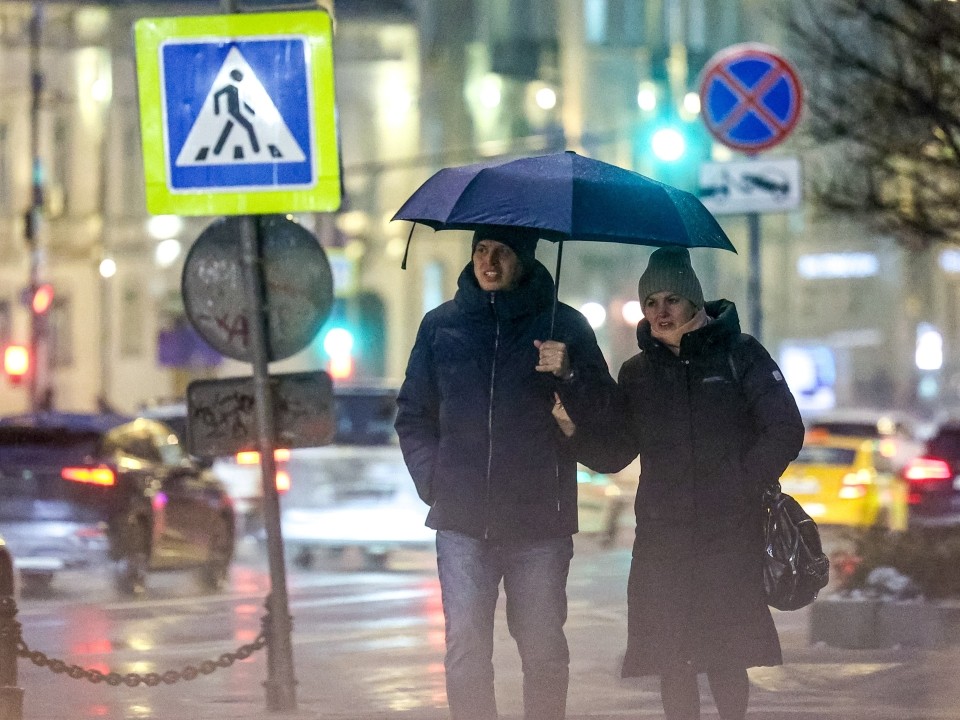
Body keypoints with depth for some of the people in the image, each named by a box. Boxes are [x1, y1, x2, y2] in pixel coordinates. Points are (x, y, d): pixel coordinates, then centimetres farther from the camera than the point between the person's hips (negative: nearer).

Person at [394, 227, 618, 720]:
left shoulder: (564, 326, 5)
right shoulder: (441, 326, 9)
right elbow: (413, 415, 16)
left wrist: (569, 376, -15)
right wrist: (433, 480, 3)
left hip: (540, 522, -1)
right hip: (463, 522, 1)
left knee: (544, 651, 3)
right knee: (465, 650, -5)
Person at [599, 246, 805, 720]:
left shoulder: (739, 354, 1)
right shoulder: (637, 372, 12)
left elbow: (784, 432, -2)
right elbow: (614, 454, 8)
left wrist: (741, 490, -7)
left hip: (730, 536, -3)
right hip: (661, 535, 3)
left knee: (725, 656, -4)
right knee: (671, 660, 1)